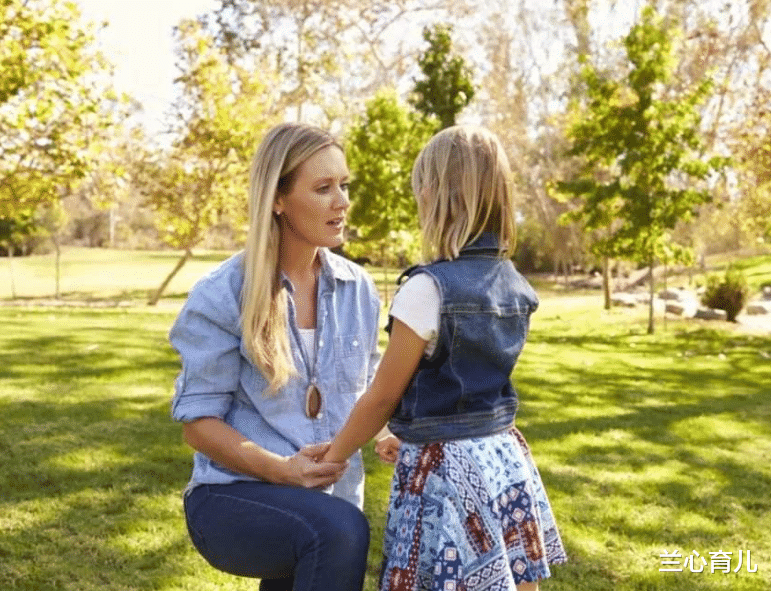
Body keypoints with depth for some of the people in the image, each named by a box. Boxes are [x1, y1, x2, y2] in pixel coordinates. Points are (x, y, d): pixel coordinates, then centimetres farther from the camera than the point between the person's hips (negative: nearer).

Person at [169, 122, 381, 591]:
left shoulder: (359, 290, 2)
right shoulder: (223, 295, -11)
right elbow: (197, 420, -10)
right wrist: (283, 469, -23)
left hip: (333, 499, 6)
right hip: (234, 496, -5)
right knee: (341, 529, -31)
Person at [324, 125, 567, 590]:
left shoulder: (429, 288, -18)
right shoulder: (517, 288, 3)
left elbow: (382, 397, -10)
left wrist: (331, 459, 5)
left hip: (447, 472, -7)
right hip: (504, 460, 7)